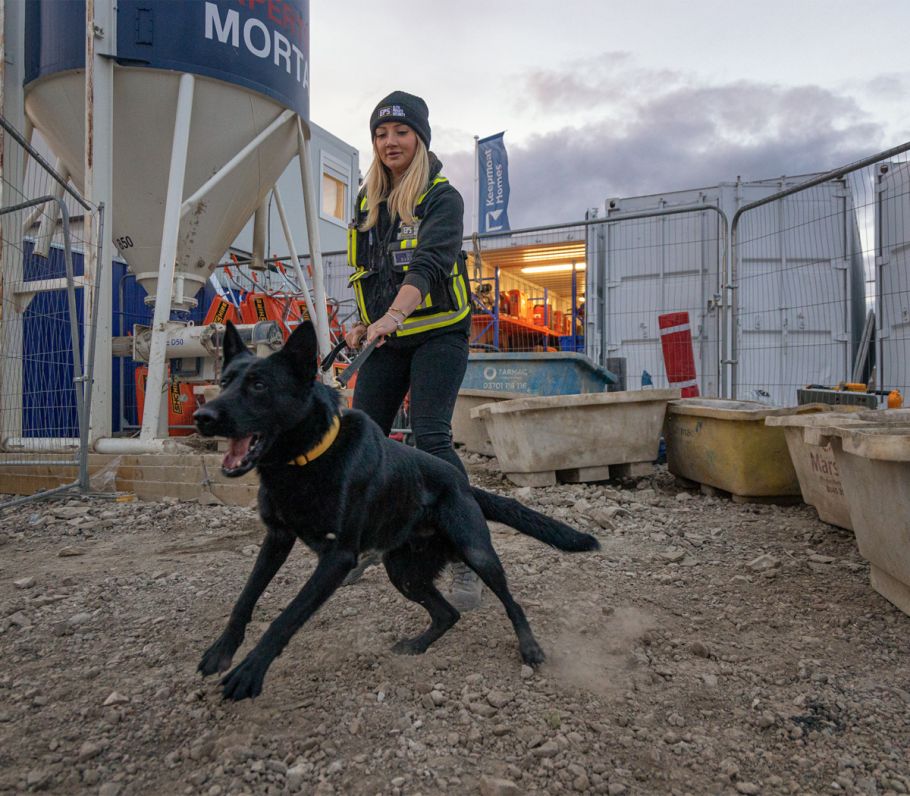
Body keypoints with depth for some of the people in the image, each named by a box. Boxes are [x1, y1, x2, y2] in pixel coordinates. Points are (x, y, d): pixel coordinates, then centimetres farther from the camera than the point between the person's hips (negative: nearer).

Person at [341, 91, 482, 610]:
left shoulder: (442, 197, -7)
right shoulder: (368, 201, 12)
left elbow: (429, 263, -24)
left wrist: (393, 316, -40)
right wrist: (361, 323, 7)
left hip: (437, 334, -6)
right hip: (384, 338, 6)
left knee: (430, 438, -19)